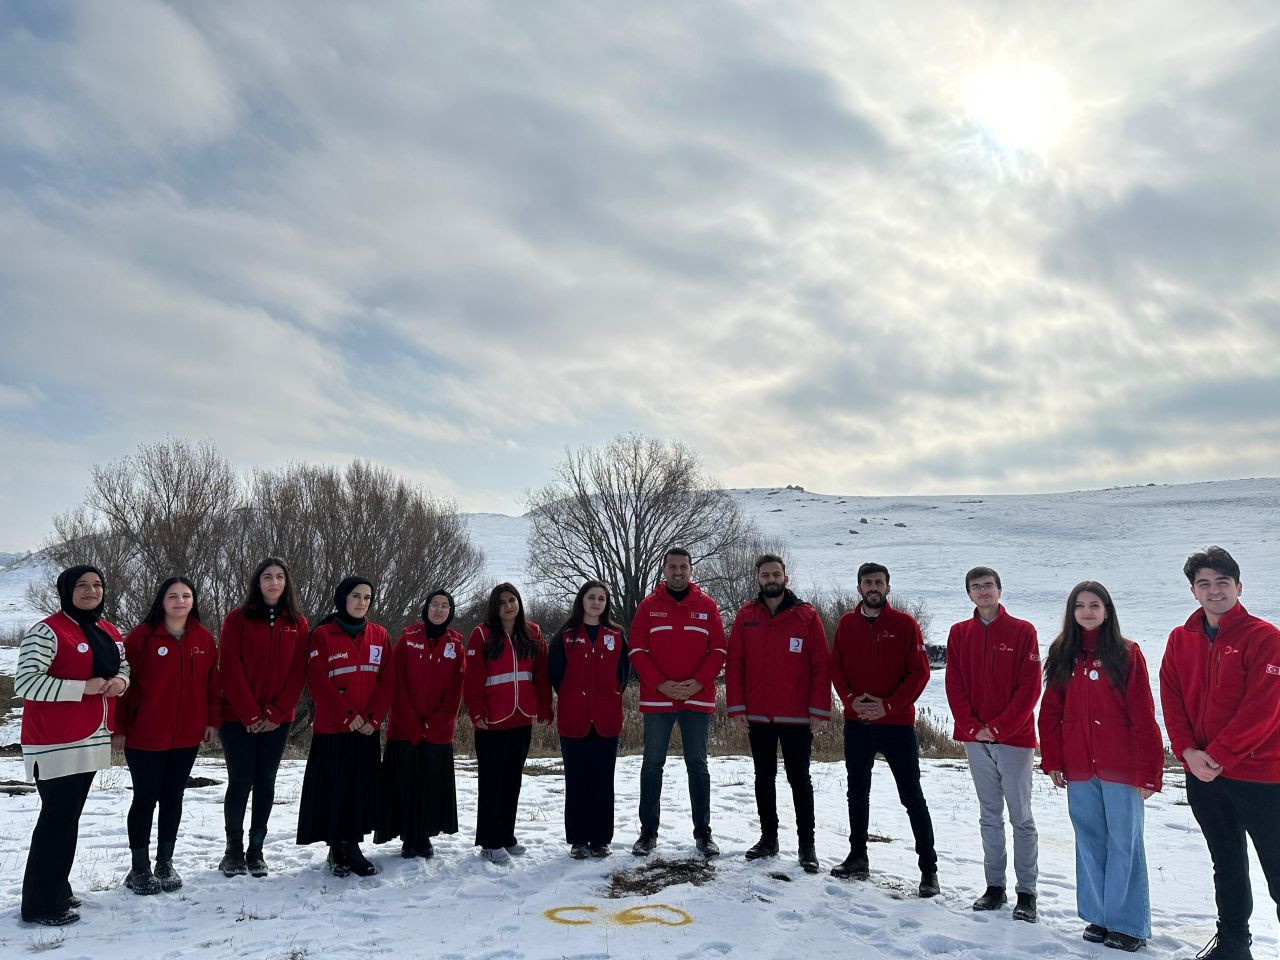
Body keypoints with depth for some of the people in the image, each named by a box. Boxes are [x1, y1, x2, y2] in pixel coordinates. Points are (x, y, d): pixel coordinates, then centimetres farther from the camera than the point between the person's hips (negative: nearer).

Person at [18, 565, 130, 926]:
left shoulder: (109, 631, 10)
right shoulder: (47, 632, -14)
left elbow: (123, 666, 23)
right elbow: (24, 682, -20)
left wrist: (120, 681, -1)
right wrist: (83, 687, -22)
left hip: (91, 739, 8)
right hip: (56, 743, -8)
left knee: (69, 816, 16)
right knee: (57, 818, -4)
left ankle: (57, 889, 28)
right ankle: (41, 904, 8)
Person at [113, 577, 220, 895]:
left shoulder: (204, 638, 3)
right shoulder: (142, 636, -9)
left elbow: (212, 682, 8)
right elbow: (123, 682, -8)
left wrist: (212, 720, 5)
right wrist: (119, 728, -8)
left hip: (187, 736, 4)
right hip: (144, 735, -3)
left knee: (173, 797, 13)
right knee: (145, 799, 6)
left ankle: (165, 863, 26)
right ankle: (140, 868, 20)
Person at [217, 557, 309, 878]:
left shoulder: (297, 623, 5)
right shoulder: (237, 619, -2)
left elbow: (298, 672, 1)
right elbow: (230, 669, -8)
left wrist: (276, 714, -8)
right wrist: (250, 715, -13)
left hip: (277, 720, 2)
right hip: (238, 717, -2)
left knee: (265, 782, 7)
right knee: (240, 781, 0)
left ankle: (256, 849, 17)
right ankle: (234, 849, 15)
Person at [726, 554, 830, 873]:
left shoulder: (807, 617, -3)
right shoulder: (745, 617, 3)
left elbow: (821, 666, -5)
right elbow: (734, 664, 3)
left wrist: (819, 710, -10)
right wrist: (737, 707, -3)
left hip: (797, 717, -2)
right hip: (757, 716, 3)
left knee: (799, 778, 4)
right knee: (764, 778, 13)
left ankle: (807, 844, 15)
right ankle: (768, 837, 25)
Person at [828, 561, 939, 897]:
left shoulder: (905, 624, -4)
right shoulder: (847, 624, 6)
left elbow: (919, 672, -8)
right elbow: (836, 668, 6)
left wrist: (888, 705, -15)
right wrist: (851, 699, -11)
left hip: (897, 723, -4)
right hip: (856, 724, 4)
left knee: (912, 796, 1)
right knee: (857, 793, 14)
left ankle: (928, 868, 11)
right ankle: (858, 858, 28)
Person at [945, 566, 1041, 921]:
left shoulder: (1022, 631, -2)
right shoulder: (959, 633, 8)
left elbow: (1030, 687, -7)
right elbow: (954, 685, 5)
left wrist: (999, 727, -12)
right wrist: (973, 727, -7)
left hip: (1014, 737, -3)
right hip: (975, 738, 3)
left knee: (1021, 817, 2)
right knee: (990, 815, 12)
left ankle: (1026, 892, 10)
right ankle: (994, 886, 21)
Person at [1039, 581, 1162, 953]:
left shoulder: (1127, 654, -4)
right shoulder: (1061, 654, 7)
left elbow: (1143, 716, -7)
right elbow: (1051, 711, 7)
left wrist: (1148, 770, -10)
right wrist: (1052, 761, 3)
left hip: (1120, 766, -3)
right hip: (1079, 768, 4)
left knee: (1124, 843, 4)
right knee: (1089, 842, 12)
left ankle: (1128, 924, 16)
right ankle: (1098, 916, 25)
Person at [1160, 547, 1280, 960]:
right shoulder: (1181, 639, 6)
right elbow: (1171, 699, 4)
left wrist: (1218, 756, -17)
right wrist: (1188, 752, -9)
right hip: (1202, 772, 5)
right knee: (1226, 865, 19)